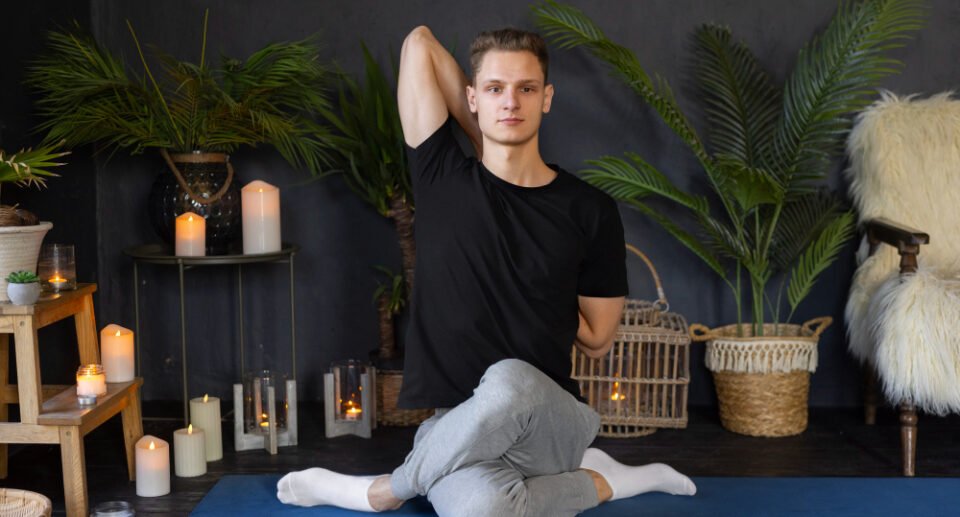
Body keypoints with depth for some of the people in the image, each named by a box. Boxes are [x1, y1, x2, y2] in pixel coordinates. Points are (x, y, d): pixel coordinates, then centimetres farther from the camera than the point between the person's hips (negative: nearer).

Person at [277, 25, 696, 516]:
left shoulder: (590, 211, 0)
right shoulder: (442, 179, 2)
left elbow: (597, 339, 7)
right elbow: (420, 42, 3)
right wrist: (483, 142, 9)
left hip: (550, 424, 1)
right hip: (456, 427, 0)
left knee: (508, 383, -39)